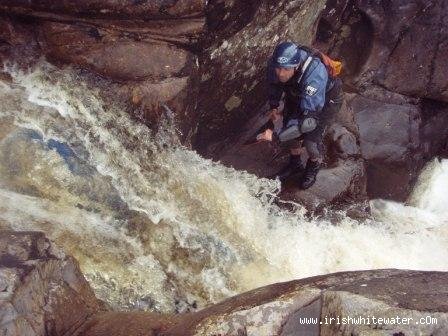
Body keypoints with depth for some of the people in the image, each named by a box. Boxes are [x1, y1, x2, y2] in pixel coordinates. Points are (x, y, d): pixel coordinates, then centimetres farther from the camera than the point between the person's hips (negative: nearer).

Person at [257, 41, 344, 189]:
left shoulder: (315, 74, -47)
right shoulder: (274, 64, -28)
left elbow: (307, 116, -47)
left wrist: (276, 134, -47)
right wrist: (273, 106, -12)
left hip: (326, 98, -5)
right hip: (297, 94, 6)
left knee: (311, 137, -15)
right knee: (288, 125, -2)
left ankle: (314, 166, 19)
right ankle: (295, 163, 27)